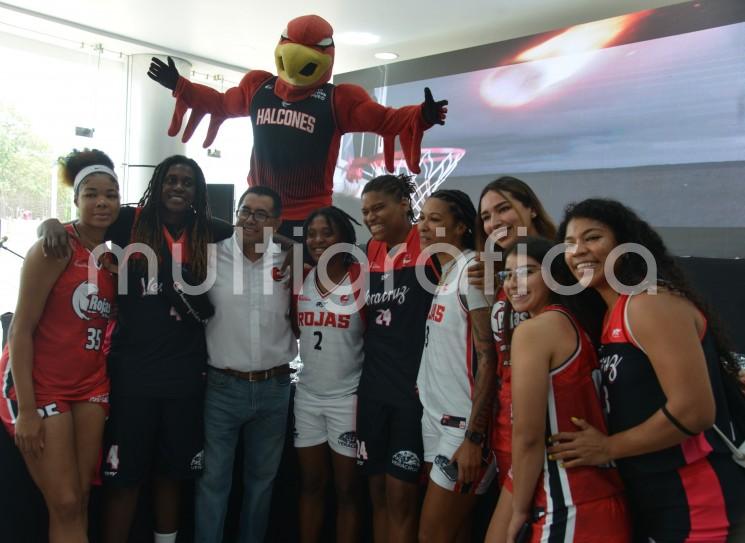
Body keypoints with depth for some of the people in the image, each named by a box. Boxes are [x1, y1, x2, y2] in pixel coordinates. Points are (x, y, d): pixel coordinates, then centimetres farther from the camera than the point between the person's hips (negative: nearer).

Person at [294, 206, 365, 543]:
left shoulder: (362, 280, -10)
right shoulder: (301, 280, 5)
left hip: (348, 397, -4)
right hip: (307, 395, 5)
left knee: (347, 490, 9)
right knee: (310, 484, 17)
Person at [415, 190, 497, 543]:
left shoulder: (472, 269, -14)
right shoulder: (443, 273, 11)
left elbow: (488, 358, -19)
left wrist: (474, 438, -21)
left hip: (462, 425, -8)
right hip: (435, 419, 8)